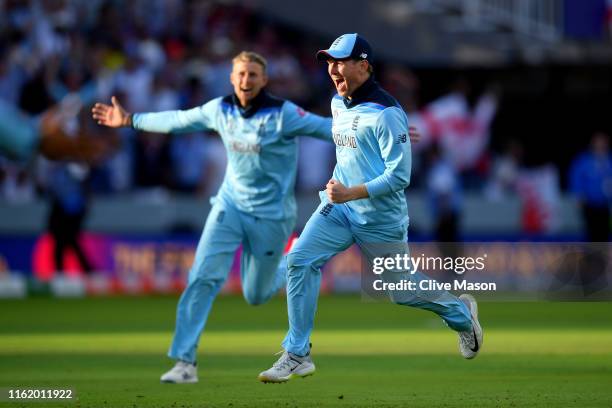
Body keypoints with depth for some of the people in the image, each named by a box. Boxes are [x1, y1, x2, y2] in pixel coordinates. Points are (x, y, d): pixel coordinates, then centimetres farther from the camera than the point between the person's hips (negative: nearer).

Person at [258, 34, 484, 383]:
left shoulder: (386, 113, -20)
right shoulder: (338, 104, 6)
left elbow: (400, 176, -23)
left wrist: (351, 193, -28)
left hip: (381, 220, -6)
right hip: (339, 206, 6)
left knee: (401, 290, 8)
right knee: (300, 260, -14)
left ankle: (461, 312, 39)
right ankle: (297, 356, -10)